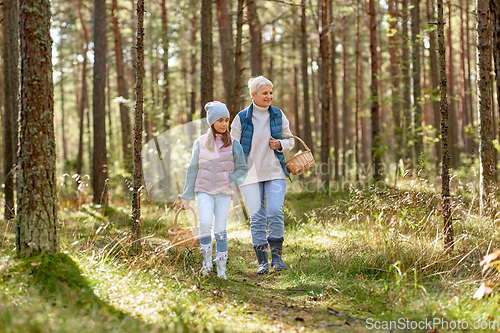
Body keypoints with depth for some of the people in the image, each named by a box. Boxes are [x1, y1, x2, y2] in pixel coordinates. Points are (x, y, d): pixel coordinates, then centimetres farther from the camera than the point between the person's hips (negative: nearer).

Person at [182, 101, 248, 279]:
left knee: (220, 229, -1)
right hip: (204, 191, 0)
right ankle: (206, 260, -5)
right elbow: (192, 169, 9)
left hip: (224, 192, 0)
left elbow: (242, 169, 6)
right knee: (205, 222, -21)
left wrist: (232, 181, -14)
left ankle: (221, 268, 11)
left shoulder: (233, 144, 1)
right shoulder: (200, 143, 3)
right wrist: (187, 195, 9)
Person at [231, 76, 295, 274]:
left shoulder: (278, 115, 4)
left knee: (275, 213, -12)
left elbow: (290, 140, 14)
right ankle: (262, 261, 5)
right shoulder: (241, 118, -2)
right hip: (250, 174, -1)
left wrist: (280, 144, -8)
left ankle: (277, 256, -1)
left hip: (275, 172, 1)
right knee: (257, 217, -2)